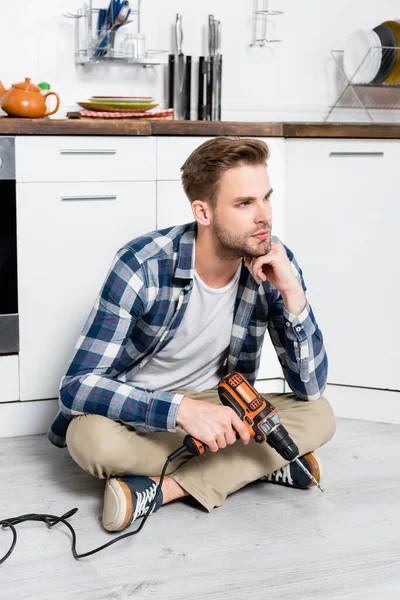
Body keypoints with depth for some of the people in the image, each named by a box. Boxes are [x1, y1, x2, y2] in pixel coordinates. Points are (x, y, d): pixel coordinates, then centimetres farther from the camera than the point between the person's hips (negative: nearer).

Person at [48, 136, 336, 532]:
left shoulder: (275, 265, -14)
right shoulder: (142, 265, -25)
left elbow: (310, 387, -13)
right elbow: (77, 386, -29)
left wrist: (293, 293, -28)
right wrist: (182, 409, -42)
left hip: (216, 409, 4)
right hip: (136, 412, -3)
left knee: (318, 415, -20)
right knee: (91, 437, -35)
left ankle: (161, 488, -24)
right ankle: (260, 464, -19)